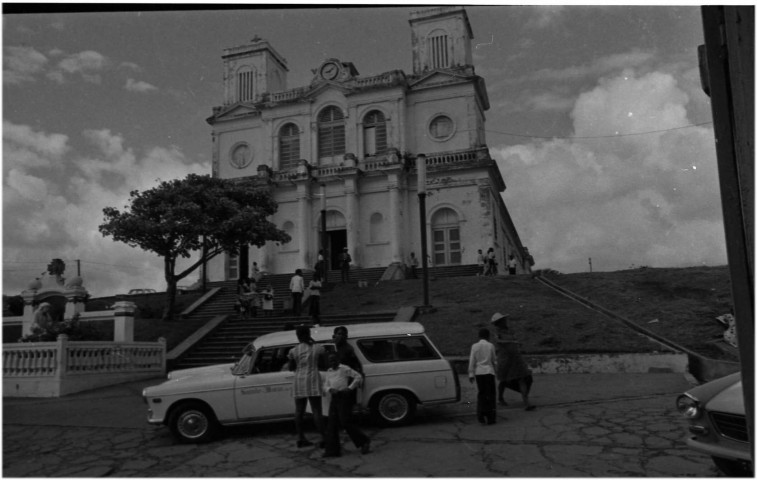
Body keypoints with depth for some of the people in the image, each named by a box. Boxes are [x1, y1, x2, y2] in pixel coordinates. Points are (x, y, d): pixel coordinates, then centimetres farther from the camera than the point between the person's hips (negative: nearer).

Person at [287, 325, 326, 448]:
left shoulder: (294, 351, -3)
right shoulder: (318, 348, -3)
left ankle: (300, 438, 15)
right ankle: (322, 437, 0)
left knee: (299, 410, 10)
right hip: (313, 380, -1)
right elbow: (321, 366, 2)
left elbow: (291, 368, 4)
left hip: (299, 381, 1)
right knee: (316, 410, 2)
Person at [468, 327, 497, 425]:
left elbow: (472, 361, -1)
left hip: (478, 372, 2)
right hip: (489, 372, -2)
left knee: (481, 394, 15)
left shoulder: (474, 346, 0)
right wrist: (495, 366, 27)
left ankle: (481, 415, 11)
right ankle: (490, 418, 1)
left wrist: (471, 374, 3)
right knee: (490, 395, 4)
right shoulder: (490, 346, -3)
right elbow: (494, 360, 6)